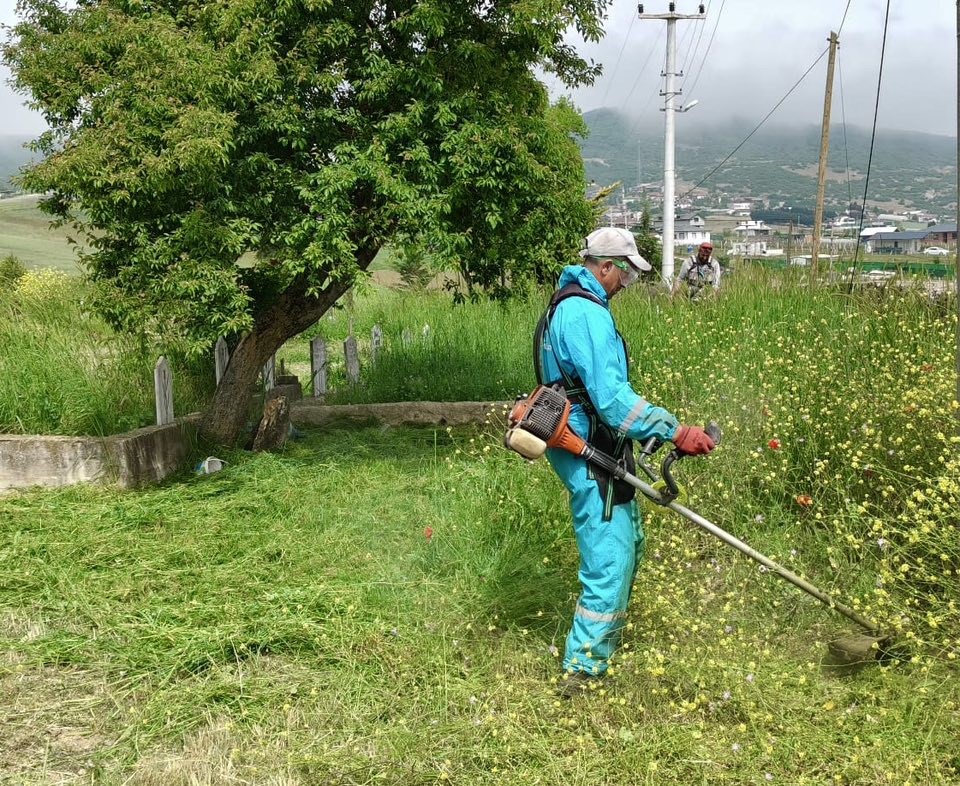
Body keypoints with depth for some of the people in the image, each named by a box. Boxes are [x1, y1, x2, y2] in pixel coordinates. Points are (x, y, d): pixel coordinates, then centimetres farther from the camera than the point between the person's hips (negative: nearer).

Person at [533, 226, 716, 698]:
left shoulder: (568, 305, 15)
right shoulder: (587, 313, -20)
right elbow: (610, 394, -29)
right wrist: (674, 432, -29)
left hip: (588, 447, 11)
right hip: (589, 454, -11)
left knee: (627, 545, 23)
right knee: (609, 559, -7)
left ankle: (606, 637, 39)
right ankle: (583, 671, 1)